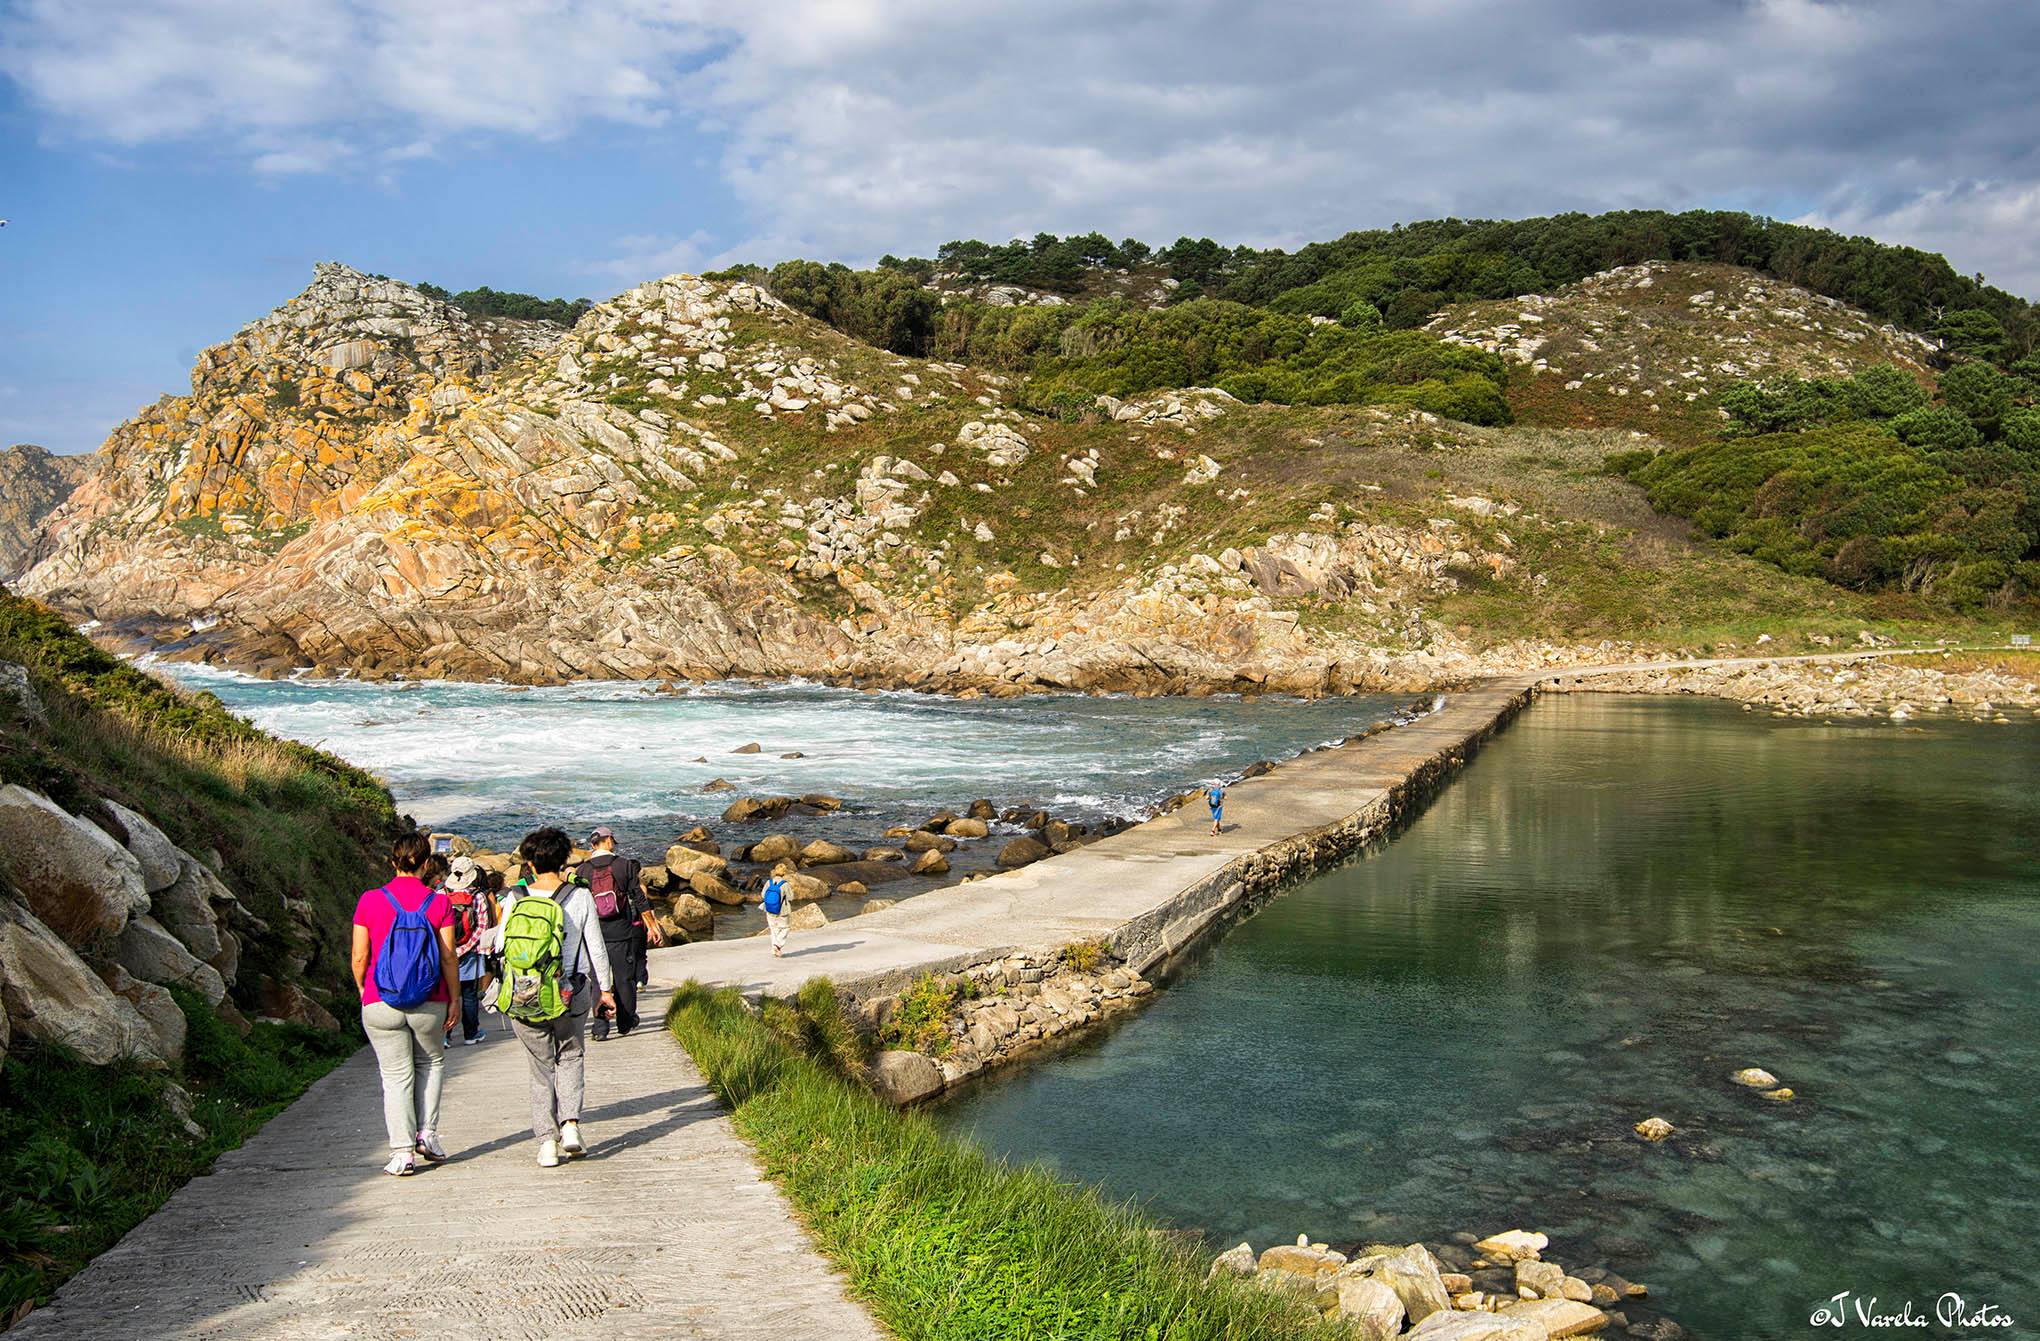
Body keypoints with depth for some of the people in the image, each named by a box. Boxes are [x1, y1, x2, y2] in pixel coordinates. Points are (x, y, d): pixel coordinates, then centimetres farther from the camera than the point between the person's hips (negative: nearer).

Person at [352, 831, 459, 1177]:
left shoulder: (370, 901, -5)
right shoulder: (438, 903, -6)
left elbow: (359, 957, -3)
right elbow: (448, 957, -6)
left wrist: (363, 991, 13)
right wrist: (454, 999, 4)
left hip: (381, 1005, 0)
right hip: (429, 1005, 0)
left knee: (396, 1075, 7)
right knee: (431, 1062, 24)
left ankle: (402, 1152, 4)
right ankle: (427, 1132, 17)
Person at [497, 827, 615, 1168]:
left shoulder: (516, 898, -5)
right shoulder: (580, 897, -6)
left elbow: (500, 945, 1)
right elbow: (596, 948, -2)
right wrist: (604, 989, 8)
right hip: (571, 995, 0)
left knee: (542, 1067, 15)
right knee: (571, 1057, 21)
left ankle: (547, 1142, 10)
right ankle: (570, 1123, 2)